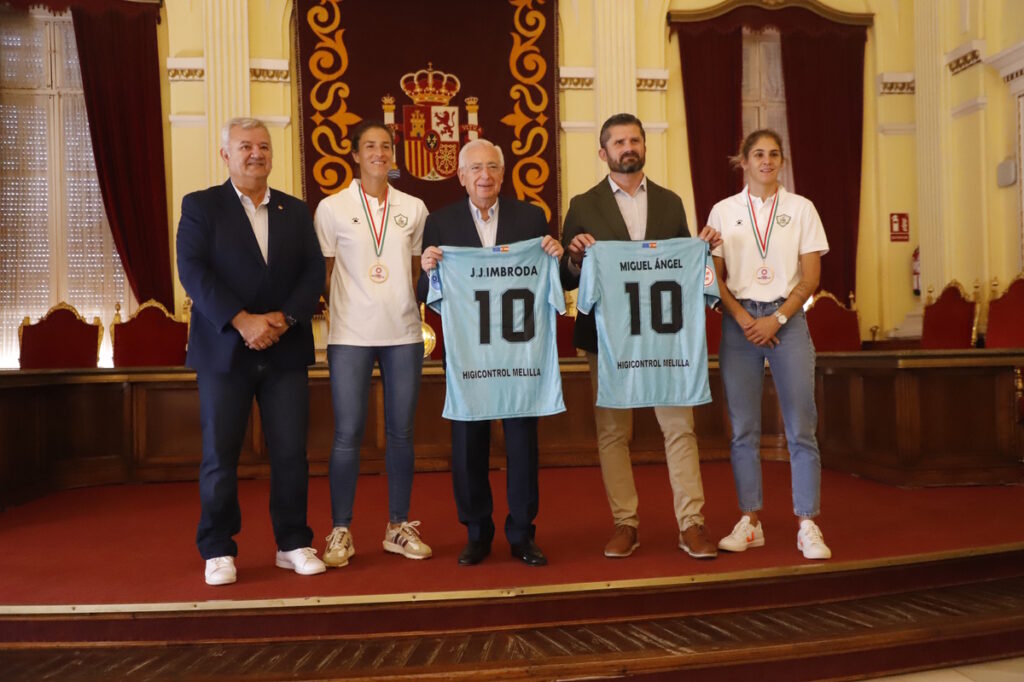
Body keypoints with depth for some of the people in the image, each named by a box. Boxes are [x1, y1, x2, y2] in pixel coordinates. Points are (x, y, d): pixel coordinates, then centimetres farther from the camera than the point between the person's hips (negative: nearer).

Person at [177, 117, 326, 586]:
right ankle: (218, 550, 17)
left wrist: (284, 317, -12)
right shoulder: (200, 206, 4)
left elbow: (313, 272, 4)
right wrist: (242, 321, -19)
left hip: (285, 350, 3)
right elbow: (193, 271, -8)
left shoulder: (296, 210, 13)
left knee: (291, 452, 3)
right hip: (224, 349, -2)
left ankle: (293, 544, 17)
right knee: (220, 455, 3)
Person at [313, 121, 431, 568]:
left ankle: (399, 527, 20)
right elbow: (322, 275, 6)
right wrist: (342, 310, -3)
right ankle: (340, 532, 12)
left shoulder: (413, 208, 9)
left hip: (404, 334, 2)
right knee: (348, 434, -1)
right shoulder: (332, 208, 3)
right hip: (350, 335, -2)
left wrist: (413, 307, 1)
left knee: (401, 431, 7)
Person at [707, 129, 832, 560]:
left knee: (801, 428, -4)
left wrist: (776, 319, -8)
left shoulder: (800, 208, 7)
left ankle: (807, 525, 4)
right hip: (739, 322, 1)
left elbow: (811, 277, 2)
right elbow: (715, 277, 6)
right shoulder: (723, 211, 8)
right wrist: (744, 319, -7)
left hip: (787, 320, 0)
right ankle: (749, 523, 11)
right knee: (743, 430, 2)